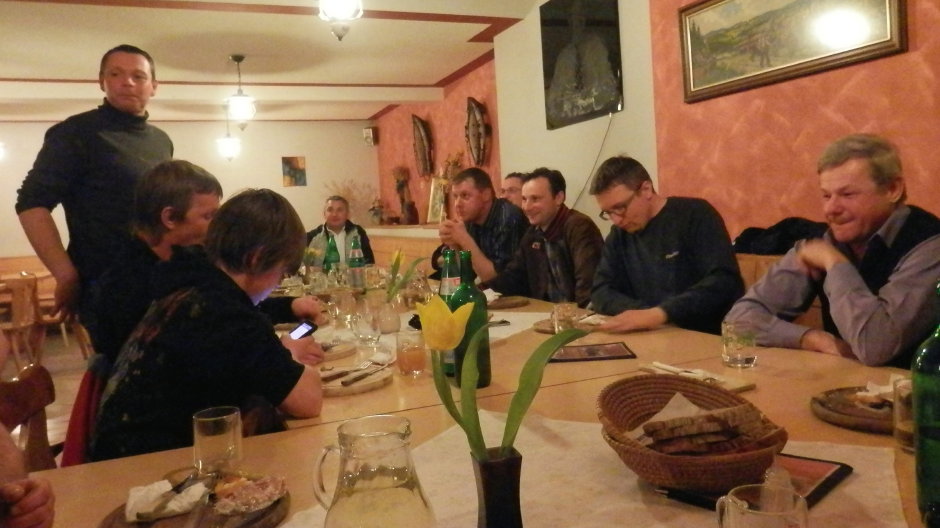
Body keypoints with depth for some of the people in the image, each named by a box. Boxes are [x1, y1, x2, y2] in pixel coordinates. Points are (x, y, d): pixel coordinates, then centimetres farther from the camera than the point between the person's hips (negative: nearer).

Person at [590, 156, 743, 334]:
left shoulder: (695, 215, -5)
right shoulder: (619, 234, 10)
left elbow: (725, 282, -16)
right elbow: (601, 292, 4)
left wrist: (660, 313, -27)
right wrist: (641, 313, -14)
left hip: (711, 337, -3)